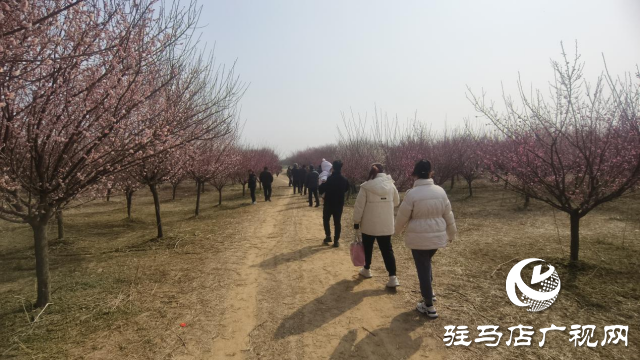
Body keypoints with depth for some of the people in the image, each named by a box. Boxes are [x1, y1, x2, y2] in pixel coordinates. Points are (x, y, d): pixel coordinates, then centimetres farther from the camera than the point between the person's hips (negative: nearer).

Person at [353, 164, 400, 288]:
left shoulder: (366, 186, -11)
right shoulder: (391, 185, -1)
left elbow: (359, 206, -9)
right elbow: (396, 202, 13)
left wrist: (356, 221, 2)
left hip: (369, 224, -2)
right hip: (386, 225, 2)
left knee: (368, 247, 19)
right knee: (387, 249, 6)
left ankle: (367, 269, 36)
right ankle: (392, 277, -2)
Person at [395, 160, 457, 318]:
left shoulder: (412, 193, -17)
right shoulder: (440, 191, -3)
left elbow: (402, 216, -7)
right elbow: (448, 215, 6)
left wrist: (397, 230, 14)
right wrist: (452, 233, 21)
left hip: (419, 238, -5)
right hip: (437, 236, 5)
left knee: (423, 268, 5)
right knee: (426, 263, 29)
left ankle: (429, 306, 14)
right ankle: (429, 292, 38)